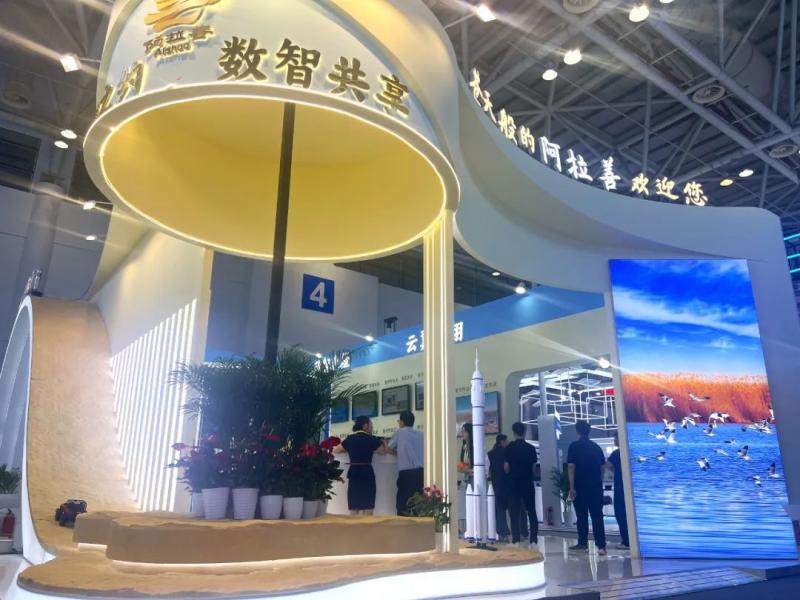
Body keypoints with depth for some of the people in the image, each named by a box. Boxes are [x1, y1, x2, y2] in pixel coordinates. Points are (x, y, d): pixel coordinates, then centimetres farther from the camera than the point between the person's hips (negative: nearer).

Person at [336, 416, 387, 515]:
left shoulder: (350, 438, 9)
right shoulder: (371, 439, -2)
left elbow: (335, 450, 21)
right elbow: (384, 451, 9)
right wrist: (383, 442, 28)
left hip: (353, 473, 4)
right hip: (366, 473, -4)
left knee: (354, 509, 9)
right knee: (367, 508, -1)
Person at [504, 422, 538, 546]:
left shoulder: (510, 448, -8)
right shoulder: (531, 448, -2)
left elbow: (506, 467, -4)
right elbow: (534, 467, 2)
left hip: (514, 482, -2)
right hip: (528, 482, 2)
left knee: (515, 511, 4)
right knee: (531, 510, 11)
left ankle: (516, 537, 1)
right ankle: (534, 536, 9)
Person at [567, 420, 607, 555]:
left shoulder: (574, 446, -6)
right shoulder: (596, 447, 8)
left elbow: (571, 467, -12)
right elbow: (602, 467, 9)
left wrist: (571, 487, -10)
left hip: (580, 486, -3)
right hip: (596, 486, 3)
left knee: (582, 516, 7)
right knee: (597, 516, 4)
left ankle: (583, 543, 14)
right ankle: (601, 545, -3)